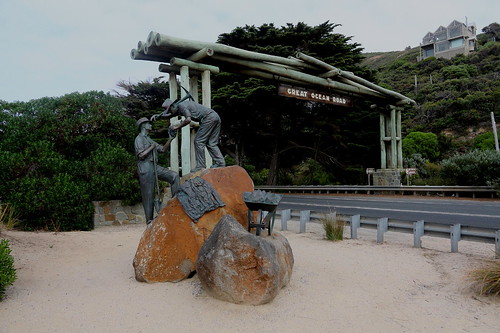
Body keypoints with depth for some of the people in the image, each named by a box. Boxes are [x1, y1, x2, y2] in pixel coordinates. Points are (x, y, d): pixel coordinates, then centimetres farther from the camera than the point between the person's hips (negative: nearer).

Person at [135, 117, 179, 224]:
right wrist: (152, 147, -5)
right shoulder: (139, 139, -3)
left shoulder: (149, 140, 24)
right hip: (145, 169, -8)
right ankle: (149, 219, 3)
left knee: (174, 176, -9)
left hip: (155, 167, 8)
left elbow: (163, 149, 20)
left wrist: (170, 139, 9)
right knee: (148, 195, -4)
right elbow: (141, 155, -16)